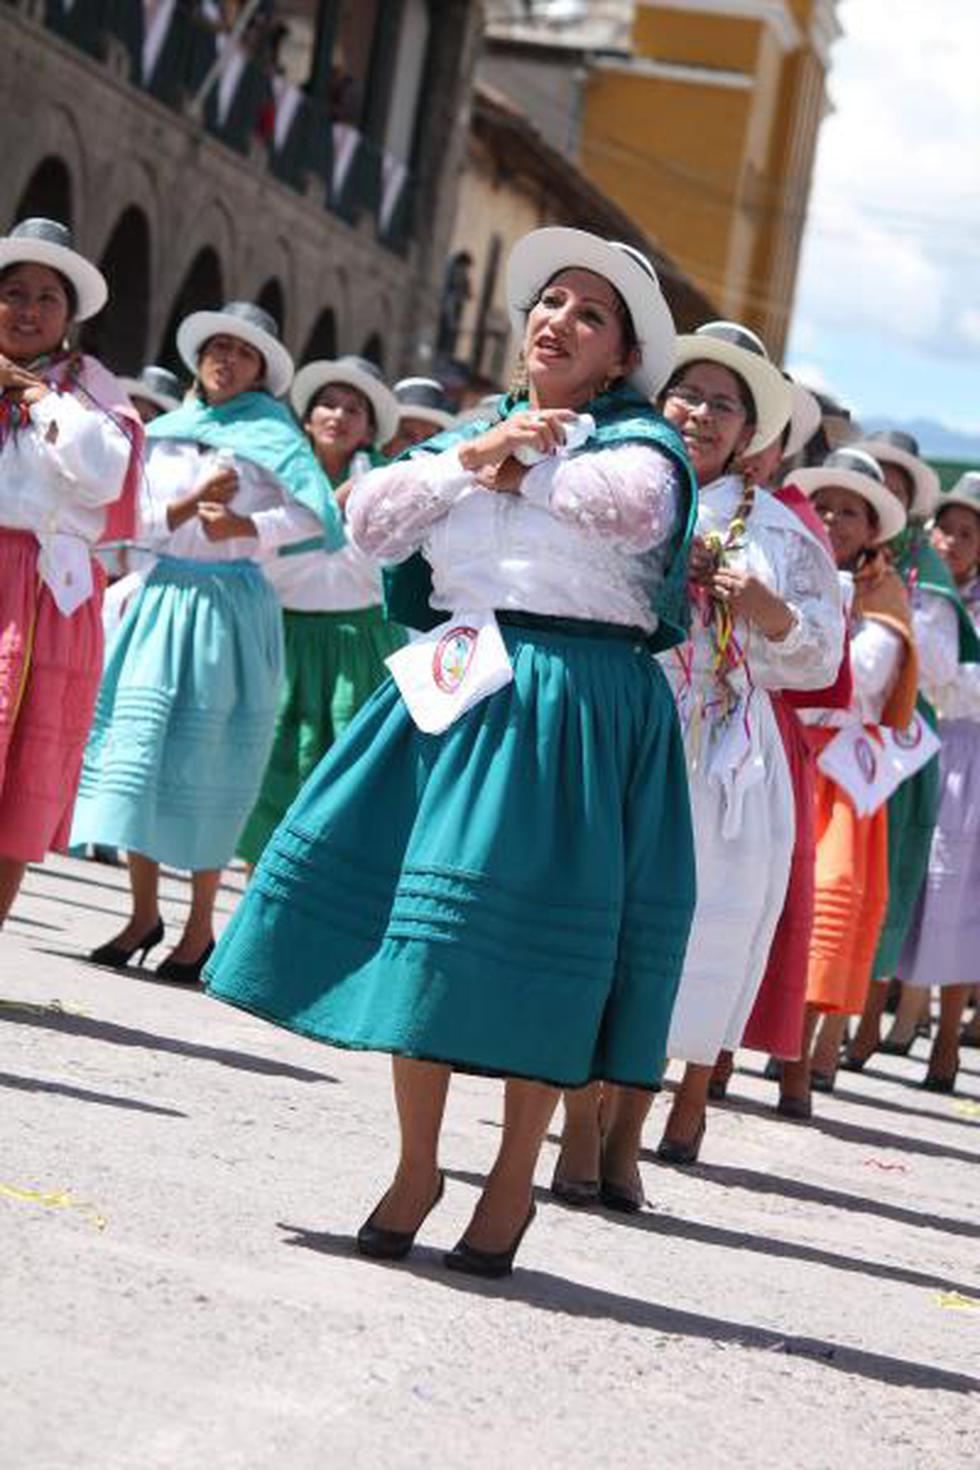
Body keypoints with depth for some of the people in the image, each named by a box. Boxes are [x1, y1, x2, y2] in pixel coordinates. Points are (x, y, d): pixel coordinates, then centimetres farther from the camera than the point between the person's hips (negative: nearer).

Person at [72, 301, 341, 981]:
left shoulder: (270, 431, -1)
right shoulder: (165, 432, 12)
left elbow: (317, 512, -12)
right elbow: (133, 520, 4)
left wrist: (247, 527, -19)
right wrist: (189, 505, -11)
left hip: (229, 603, -4)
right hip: (161, 597, 4)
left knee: (206, 765, -3)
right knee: (137, 752, 1)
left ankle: (200, 929, 6)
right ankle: (144, 913, 11)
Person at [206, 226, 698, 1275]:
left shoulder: (640, 446, 2)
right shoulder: (468, 432, 17)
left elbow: (618, 505, -21)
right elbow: (369, 521, 5)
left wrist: (512, 469, -5)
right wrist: (473, 457, -5)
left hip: (576, 706, -5)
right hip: (457, 692, 5)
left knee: (533, 941, -6)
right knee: (420, 927, 3)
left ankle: (513, 1179, 7)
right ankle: (415, 1165, 15)